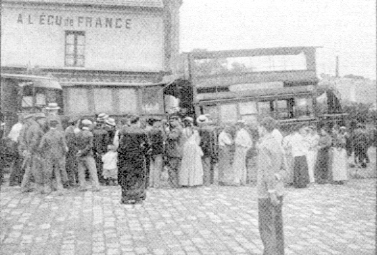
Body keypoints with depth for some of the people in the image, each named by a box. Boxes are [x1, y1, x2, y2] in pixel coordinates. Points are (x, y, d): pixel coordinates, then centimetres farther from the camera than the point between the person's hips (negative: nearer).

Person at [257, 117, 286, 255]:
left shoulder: (264, 146, -16)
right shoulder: (277, 145, 11)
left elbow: (268, 170, -22)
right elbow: (283, 169, 13)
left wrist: (271, 192, -22)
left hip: (267, 192, -8)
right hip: (278, 191, 8)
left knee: (266, 227, -3)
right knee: (277, 226, 14)